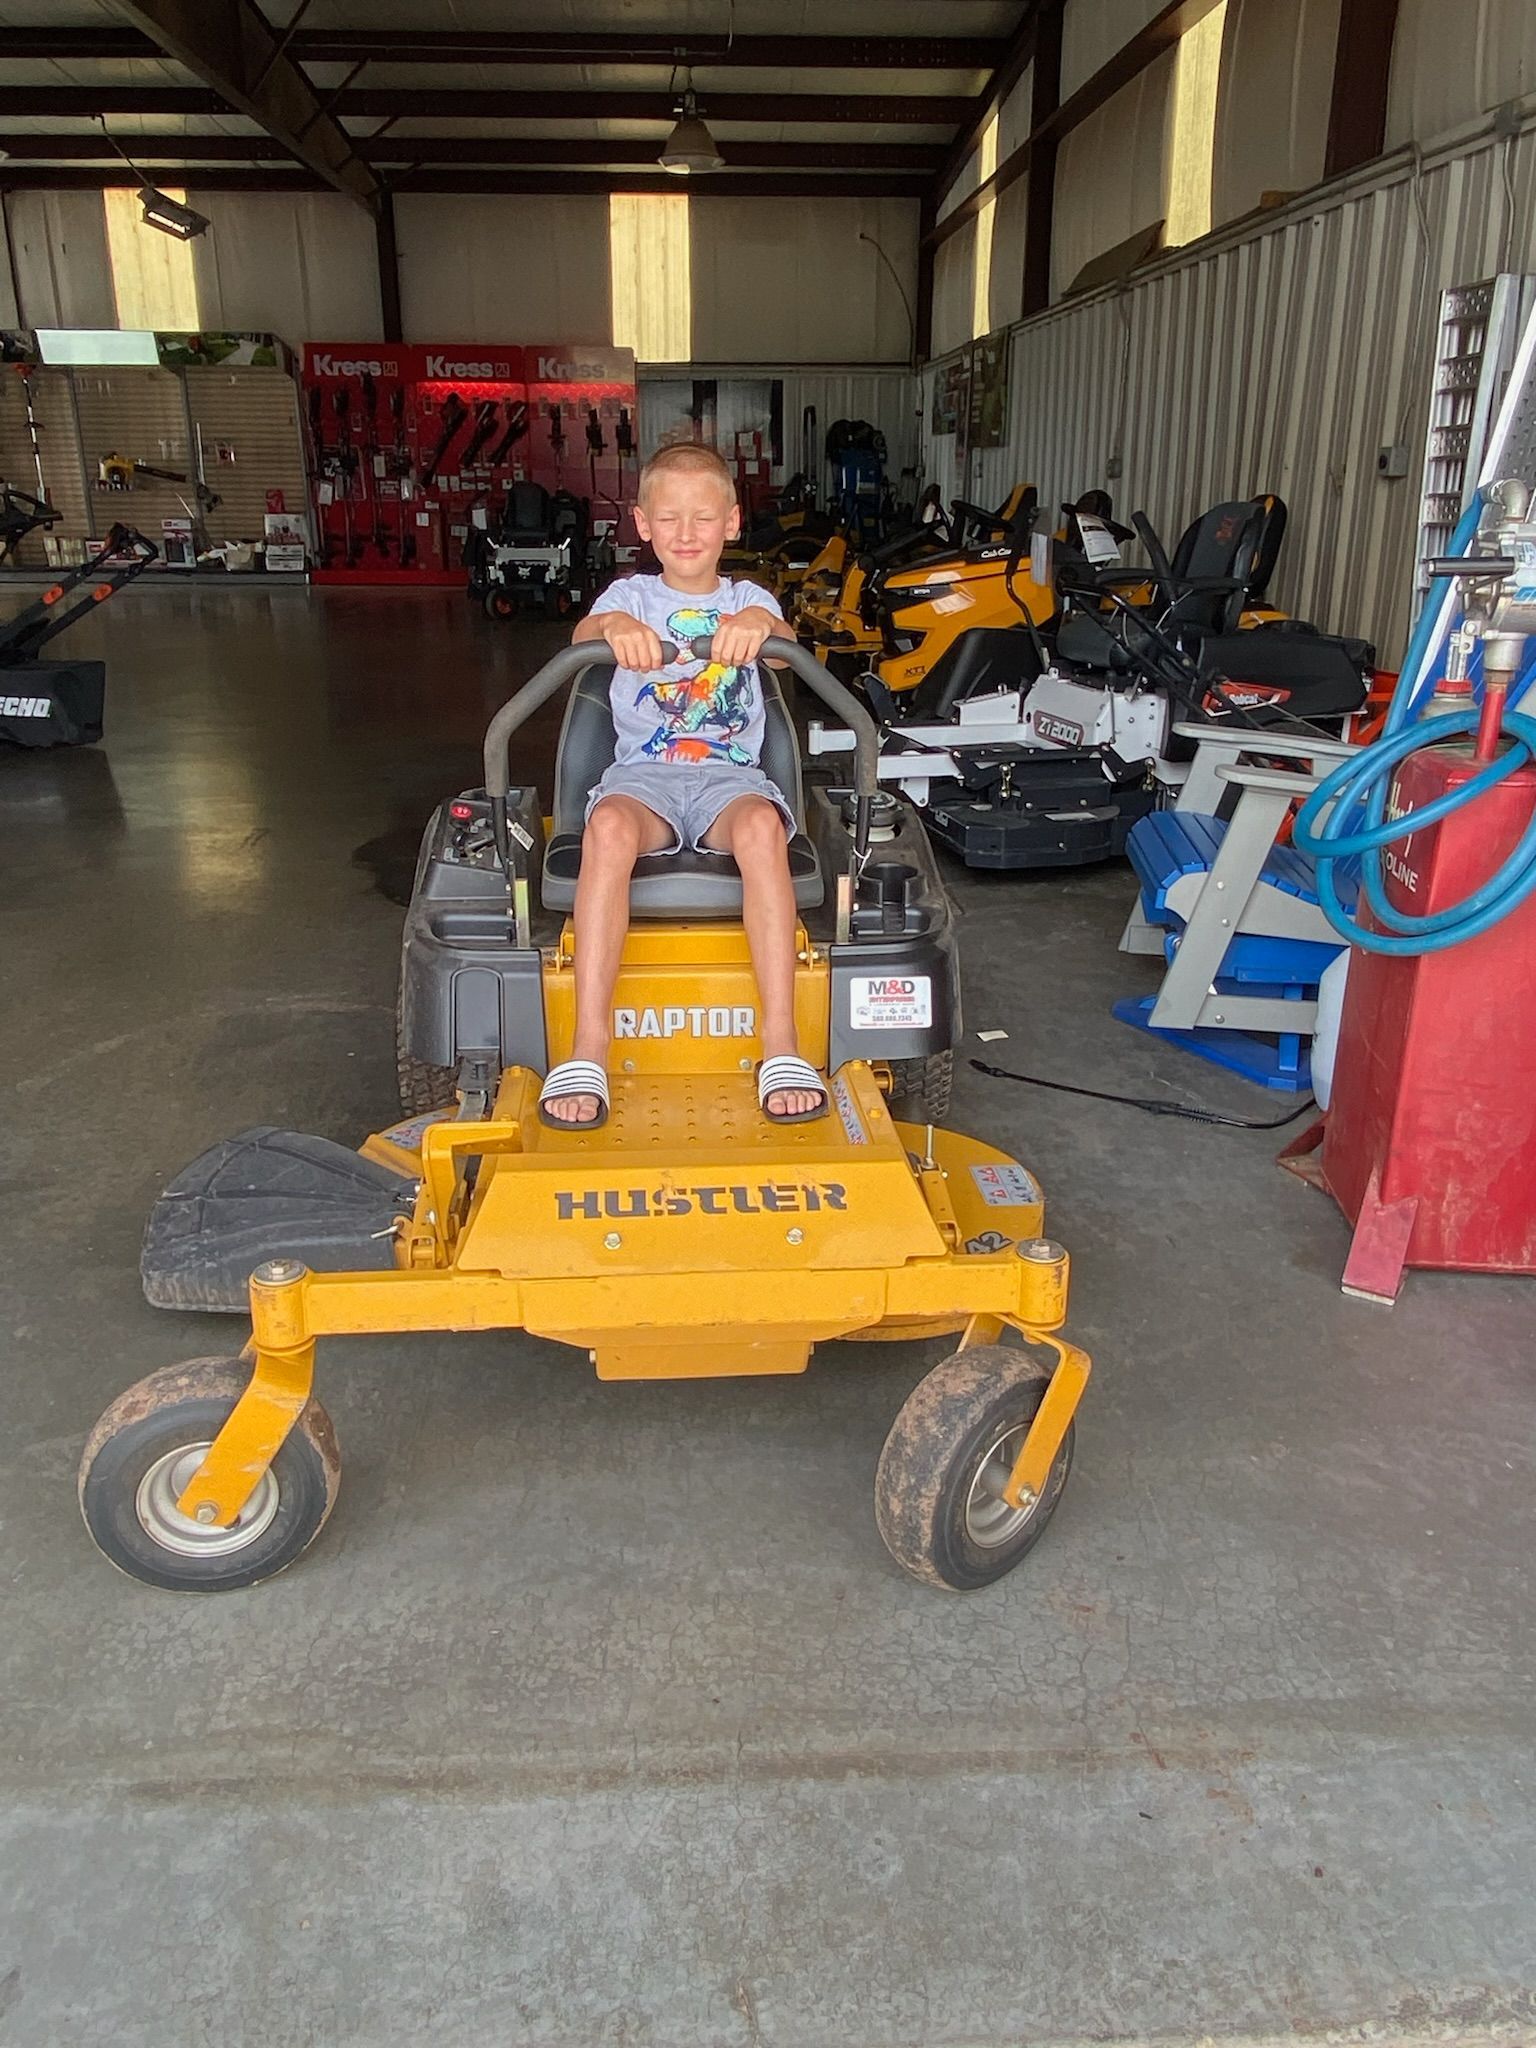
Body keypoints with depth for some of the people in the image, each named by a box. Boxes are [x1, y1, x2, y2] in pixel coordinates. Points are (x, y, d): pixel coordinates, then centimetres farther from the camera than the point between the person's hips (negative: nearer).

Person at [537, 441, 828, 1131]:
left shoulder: (748, 600, 17)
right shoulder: (633, 594, 16)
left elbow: (785, 646, -6)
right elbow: (581, 633, -7)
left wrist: (761, 623, -31)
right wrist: (611, 625, -32)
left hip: (731, 773, 0)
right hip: (643, 771, 0)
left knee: (761, 825, -36)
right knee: (609, 827, -36)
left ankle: (781, 1045, -36)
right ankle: (587, 1050, -37)